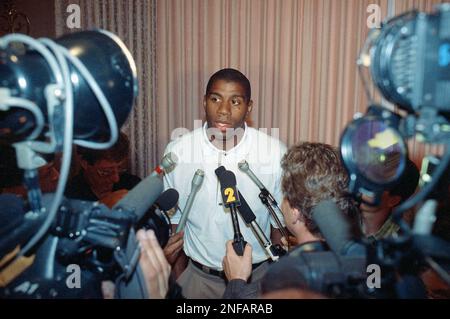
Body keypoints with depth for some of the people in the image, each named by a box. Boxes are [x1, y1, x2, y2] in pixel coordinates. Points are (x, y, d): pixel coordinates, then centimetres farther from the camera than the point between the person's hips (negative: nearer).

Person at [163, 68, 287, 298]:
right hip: (198, 277, 1)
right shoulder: (176, 152, -13)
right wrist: (176, 279, 4)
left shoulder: (276, 153, -17)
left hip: (257, 276, 0)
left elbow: (281, 224, -5)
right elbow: (174, 221, -2)